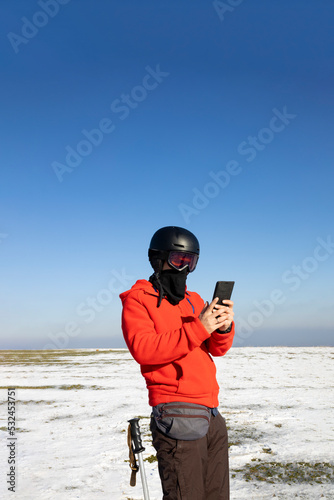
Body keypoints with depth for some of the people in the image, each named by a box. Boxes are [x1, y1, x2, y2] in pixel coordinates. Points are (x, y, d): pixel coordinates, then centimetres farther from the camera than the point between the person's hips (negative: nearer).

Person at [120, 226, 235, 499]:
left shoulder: (194, 300, 18)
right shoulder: (138, 299, -2)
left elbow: (217, 348, 11)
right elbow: (143, 349, -19)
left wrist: (224, 327, -12)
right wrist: (197, 329, -23)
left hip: (212, 415, 7)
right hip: (178, 417, -7)